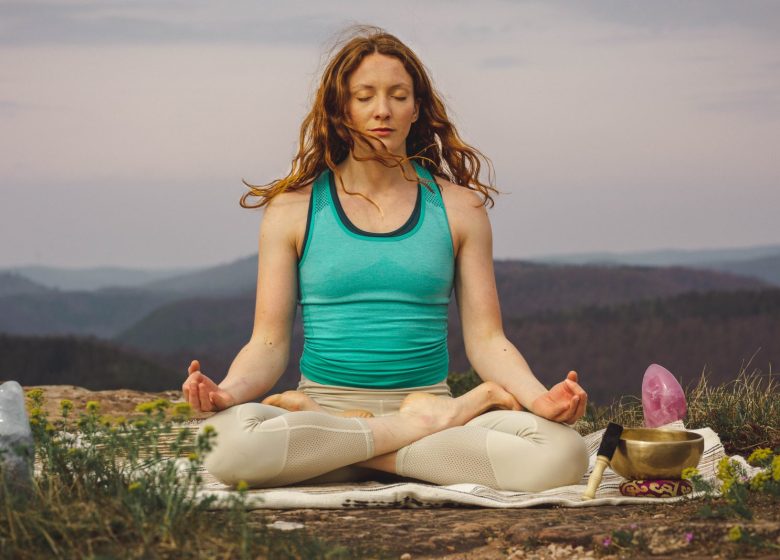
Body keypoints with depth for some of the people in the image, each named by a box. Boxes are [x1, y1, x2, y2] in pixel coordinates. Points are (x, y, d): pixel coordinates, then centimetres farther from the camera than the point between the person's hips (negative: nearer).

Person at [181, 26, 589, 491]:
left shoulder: (458, 208, 9)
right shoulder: (293, 209, 7)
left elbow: (487, 340, 5)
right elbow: (269, 344, 3)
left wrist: (539, 397, -16)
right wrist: (227, 391, -20)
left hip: (429, 398, 1)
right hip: (325, 403, -1)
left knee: (562, 452, -30)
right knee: (227, 443, -37)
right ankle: (424, 423, -18)